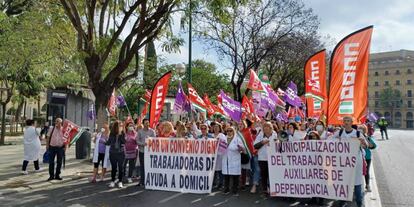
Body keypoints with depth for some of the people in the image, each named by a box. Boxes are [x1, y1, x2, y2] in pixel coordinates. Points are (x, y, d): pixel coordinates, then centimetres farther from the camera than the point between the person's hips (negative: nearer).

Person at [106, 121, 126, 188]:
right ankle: (112, 181, 19)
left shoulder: (123, 134, -3)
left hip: (121, 153, -1)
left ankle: (120, 182, 11)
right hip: (113, 153, 2)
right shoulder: (112, 134, 2)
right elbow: (108, 142, 10)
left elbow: (124, 142, -16)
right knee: (113, 167, 8)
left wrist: (120, 135, -22)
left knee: (120, 167, 1)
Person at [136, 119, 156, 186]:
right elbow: (137, 141, 0)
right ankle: (142, 181, 16)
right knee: (142, 166, 7)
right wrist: (143, 144, -18)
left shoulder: (152, 131, 1)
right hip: (142, 151, 1)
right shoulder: (140, 131, 4)